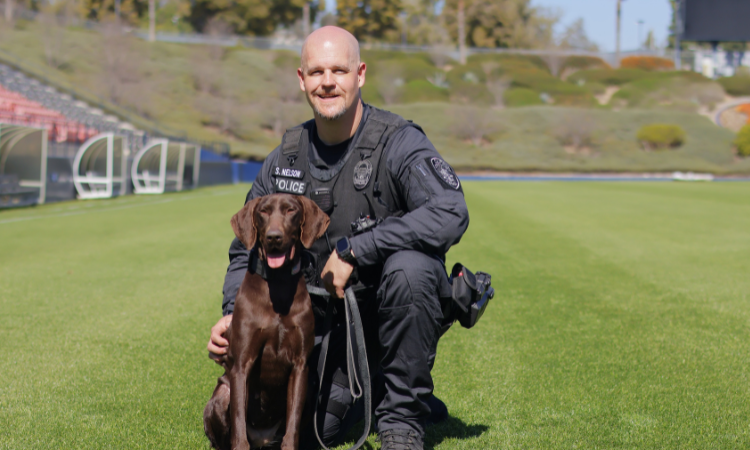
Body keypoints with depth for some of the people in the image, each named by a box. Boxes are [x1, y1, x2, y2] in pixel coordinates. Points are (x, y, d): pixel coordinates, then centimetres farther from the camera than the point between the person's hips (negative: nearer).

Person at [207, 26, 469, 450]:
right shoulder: (287, 158, 0)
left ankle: (403, 416, -17)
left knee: (408, 265, -36)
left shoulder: (399, 142, -16)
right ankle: (372, 389, 25)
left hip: (399, 316, -4)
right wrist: (234, 313, -7)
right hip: (330, 322, 4)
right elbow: (248, 248, 12)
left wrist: (353, 251, -32)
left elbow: (451, 214, -35)